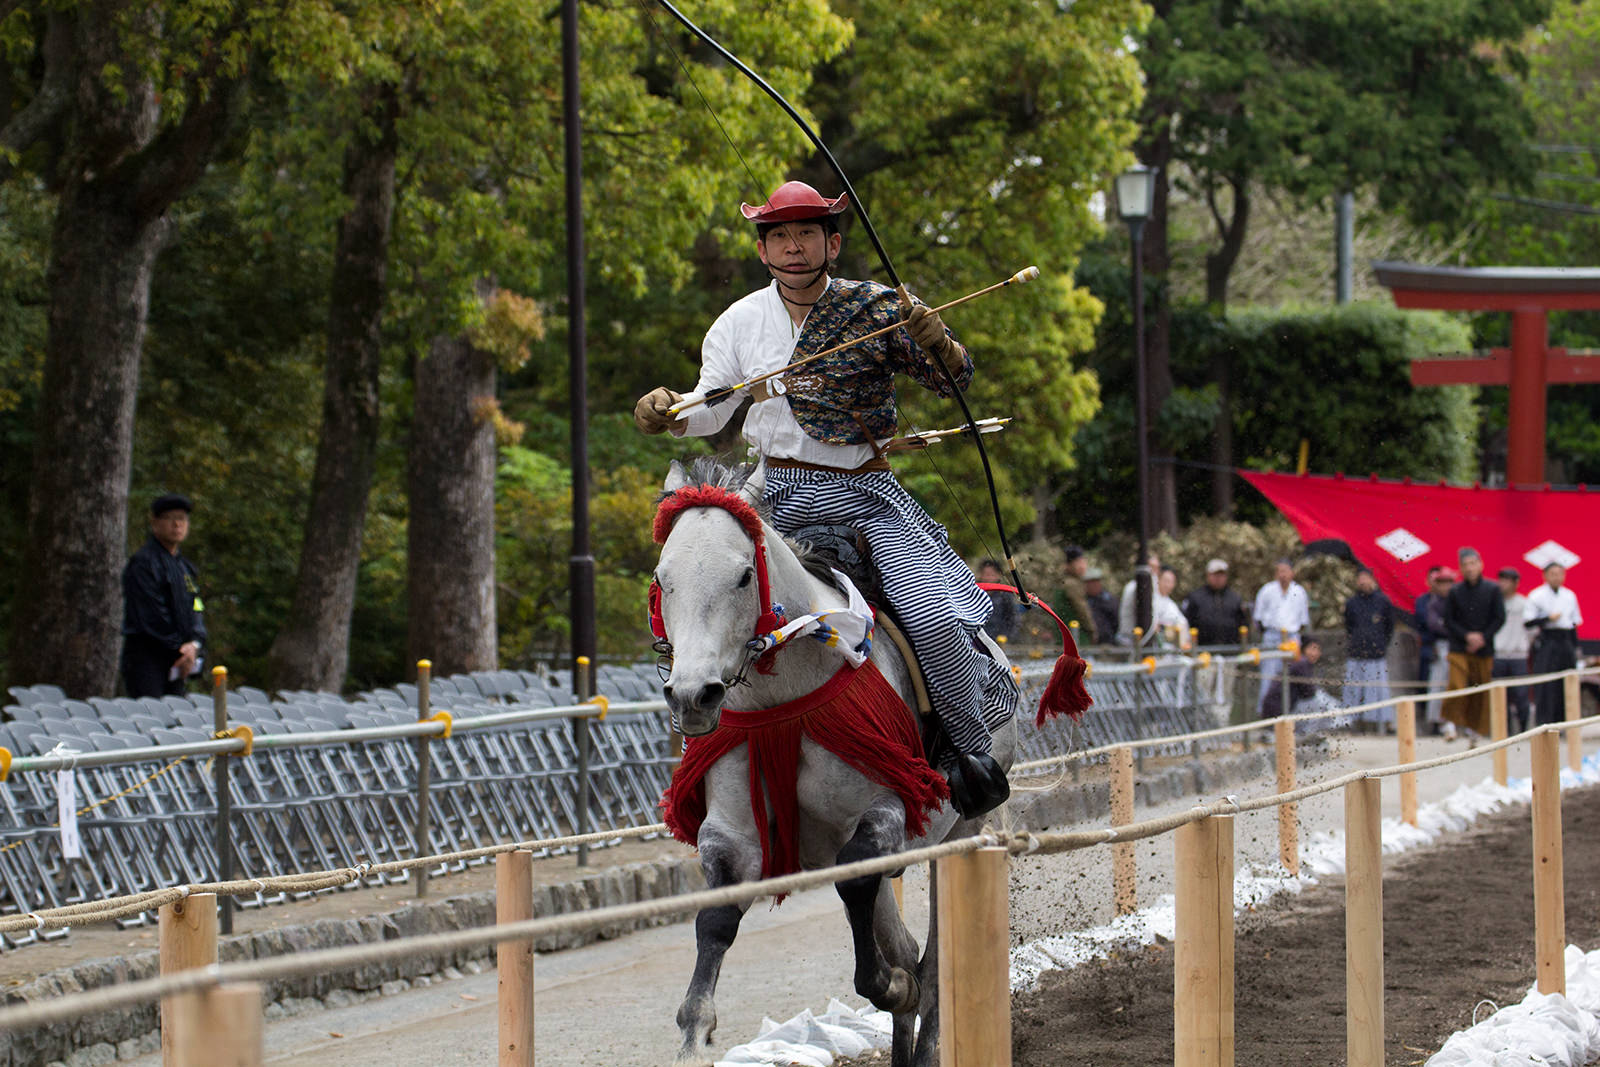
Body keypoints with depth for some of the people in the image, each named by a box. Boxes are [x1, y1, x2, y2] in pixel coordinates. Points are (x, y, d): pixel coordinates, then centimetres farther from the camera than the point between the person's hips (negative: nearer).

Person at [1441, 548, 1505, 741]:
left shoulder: (1492, 590, 2)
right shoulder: (1455, 592, 2)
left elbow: (1500, 618, 1)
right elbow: (1448, 621, 2)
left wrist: (1483, 638, -10)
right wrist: (1467, 636, -11)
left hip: (1484, 650, 1)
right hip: (1459, 649, -1)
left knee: (1482, 692, 5)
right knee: (1457, 684, -16)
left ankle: (1479, 729, 17)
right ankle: (1453, 724, -2)